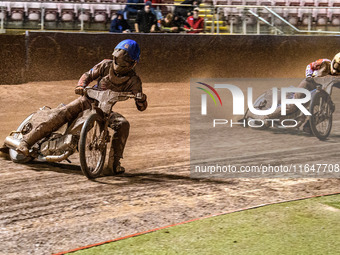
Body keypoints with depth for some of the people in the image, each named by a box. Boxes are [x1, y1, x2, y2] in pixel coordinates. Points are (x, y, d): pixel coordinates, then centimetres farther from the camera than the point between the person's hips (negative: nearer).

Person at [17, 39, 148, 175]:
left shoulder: (133, 80, -9)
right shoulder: (106, 65, -5)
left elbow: (141, 107, -12)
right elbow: (88, 75, 5)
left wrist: (142, 100, -36)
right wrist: (81, 86, -17)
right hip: (88, 100, 1)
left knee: (123, 125, -29)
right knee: (58, 116, -18)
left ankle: (114, 163, -23)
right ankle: (26, 141, -12)